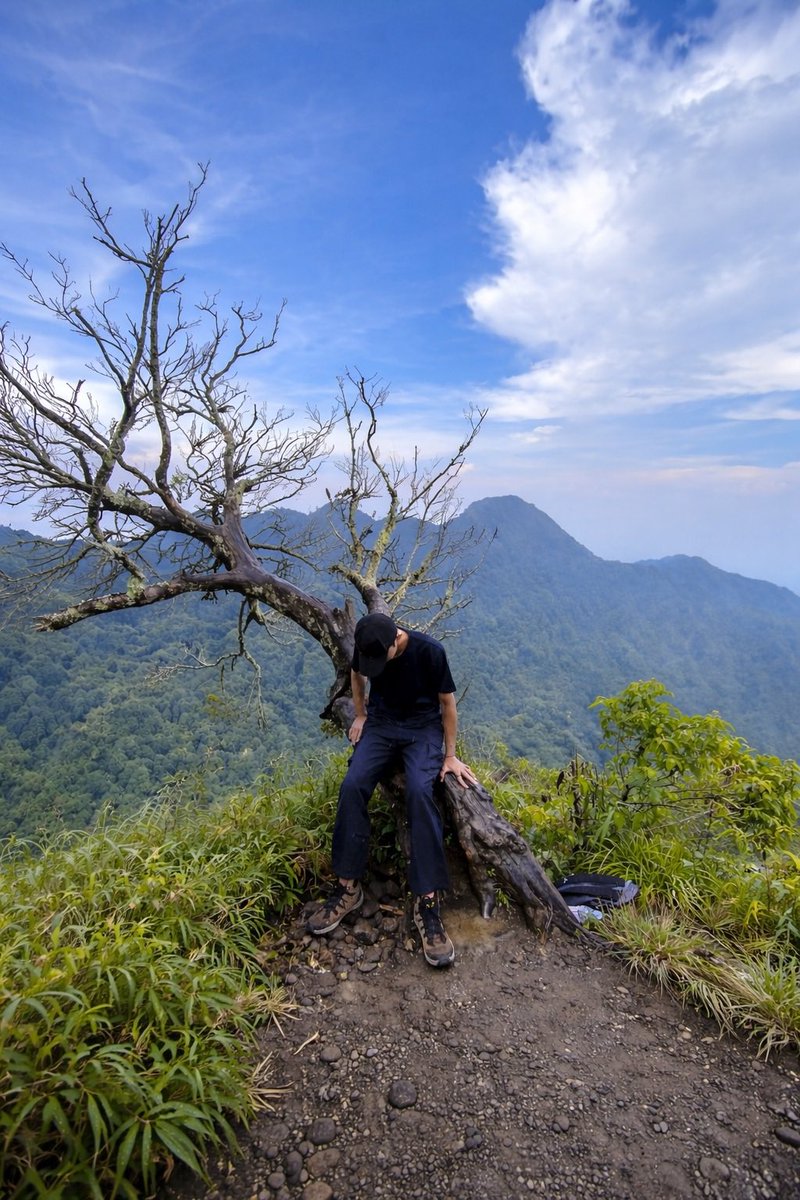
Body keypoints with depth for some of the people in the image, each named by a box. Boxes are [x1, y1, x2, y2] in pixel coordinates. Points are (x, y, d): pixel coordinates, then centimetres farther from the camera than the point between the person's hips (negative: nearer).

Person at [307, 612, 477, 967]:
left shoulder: (429, 651, -21)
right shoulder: (365, 648, -10)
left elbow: (447, 702, -8)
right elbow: (356, 675, 16)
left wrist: (450, 755, -5)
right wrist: (360, 715, 10)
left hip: (423, 728, -3)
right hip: (380, 722, 3)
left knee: (419, 791, -30)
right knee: (352, 785, -23)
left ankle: (427, 901, -25)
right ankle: (348, 888, -11)